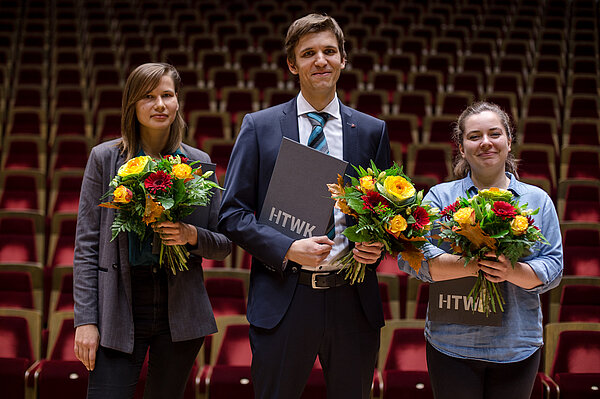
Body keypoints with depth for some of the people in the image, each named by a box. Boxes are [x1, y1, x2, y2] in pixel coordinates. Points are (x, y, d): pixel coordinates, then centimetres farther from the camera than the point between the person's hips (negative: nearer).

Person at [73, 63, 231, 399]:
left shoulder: (199, 163, 7)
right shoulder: (105, 158, 2)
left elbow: (224, 246, 10)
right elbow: (87, 245, 0)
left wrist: (192, 236, -12)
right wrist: (85, 320, -6)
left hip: (181, 311, 2)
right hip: (120, 311, -2)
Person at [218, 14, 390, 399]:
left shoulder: (372, 131, 8)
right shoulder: (259, 127, 2)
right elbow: (232, 213, -1)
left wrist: (377, 244, -6)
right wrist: (288, 249, -15)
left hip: (353, 299, 2)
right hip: (284, 298, -2)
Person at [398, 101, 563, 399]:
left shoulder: (537, 200, 8)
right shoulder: (440, 197, 3)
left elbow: (553, 266, 1)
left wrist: (513, 271, -20)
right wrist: (471, 266, -23)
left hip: (517, 348, 2)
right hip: (453, 345, -1)